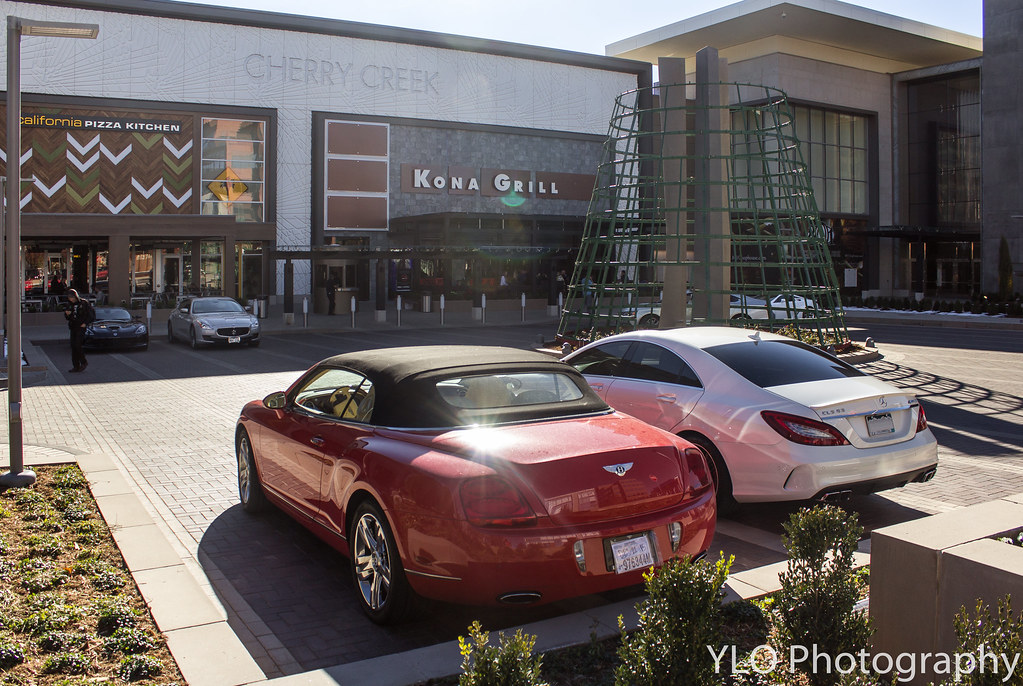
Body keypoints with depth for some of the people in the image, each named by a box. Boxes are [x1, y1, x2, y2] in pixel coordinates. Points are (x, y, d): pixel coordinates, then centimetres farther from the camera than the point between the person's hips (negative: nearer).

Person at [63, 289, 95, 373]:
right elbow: (67, 318, 18)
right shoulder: (69, 305, 11)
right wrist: (67, 314, -5)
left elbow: (92, 314, -2)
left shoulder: (84, 303, -5)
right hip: (73, 327, 6)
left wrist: (86, 323, -10)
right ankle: (76, 366, 7)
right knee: (73, 346, 2)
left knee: (77, 345, -15)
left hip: (81, 327, -6)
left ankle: (84, 362, 3)